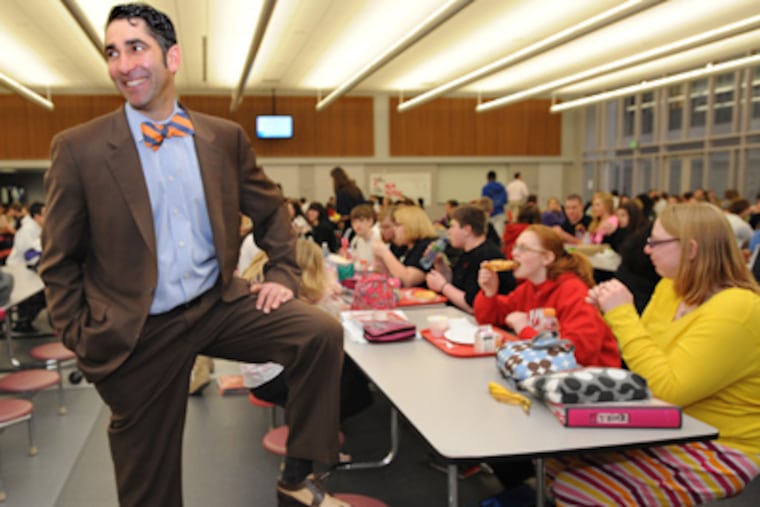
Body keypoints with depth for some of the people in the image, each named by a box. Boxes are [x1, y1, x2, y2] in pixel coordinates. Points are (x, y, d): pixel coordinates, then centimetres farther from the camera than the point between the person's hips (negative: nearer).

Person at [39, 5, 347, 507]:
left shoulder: (226, 137, 0)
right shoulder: (78, 148, -7)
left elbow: (271, 210, 13)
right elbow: (60, 260, -1)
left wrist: (283, 275, 3)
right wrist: (83, 339, -4)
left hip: (221, 305, 2)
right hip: (138, 332, -1)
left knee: (322, 332, -18)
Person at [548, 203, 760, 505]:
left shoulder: (734, 311, -23)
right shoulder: (671, 287, 3)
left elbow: (667, 389, -29)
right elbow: (645, 353, 14)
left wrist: (622, 315, -25)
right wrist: (613, 313, -2)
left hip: (717, 452, -8)